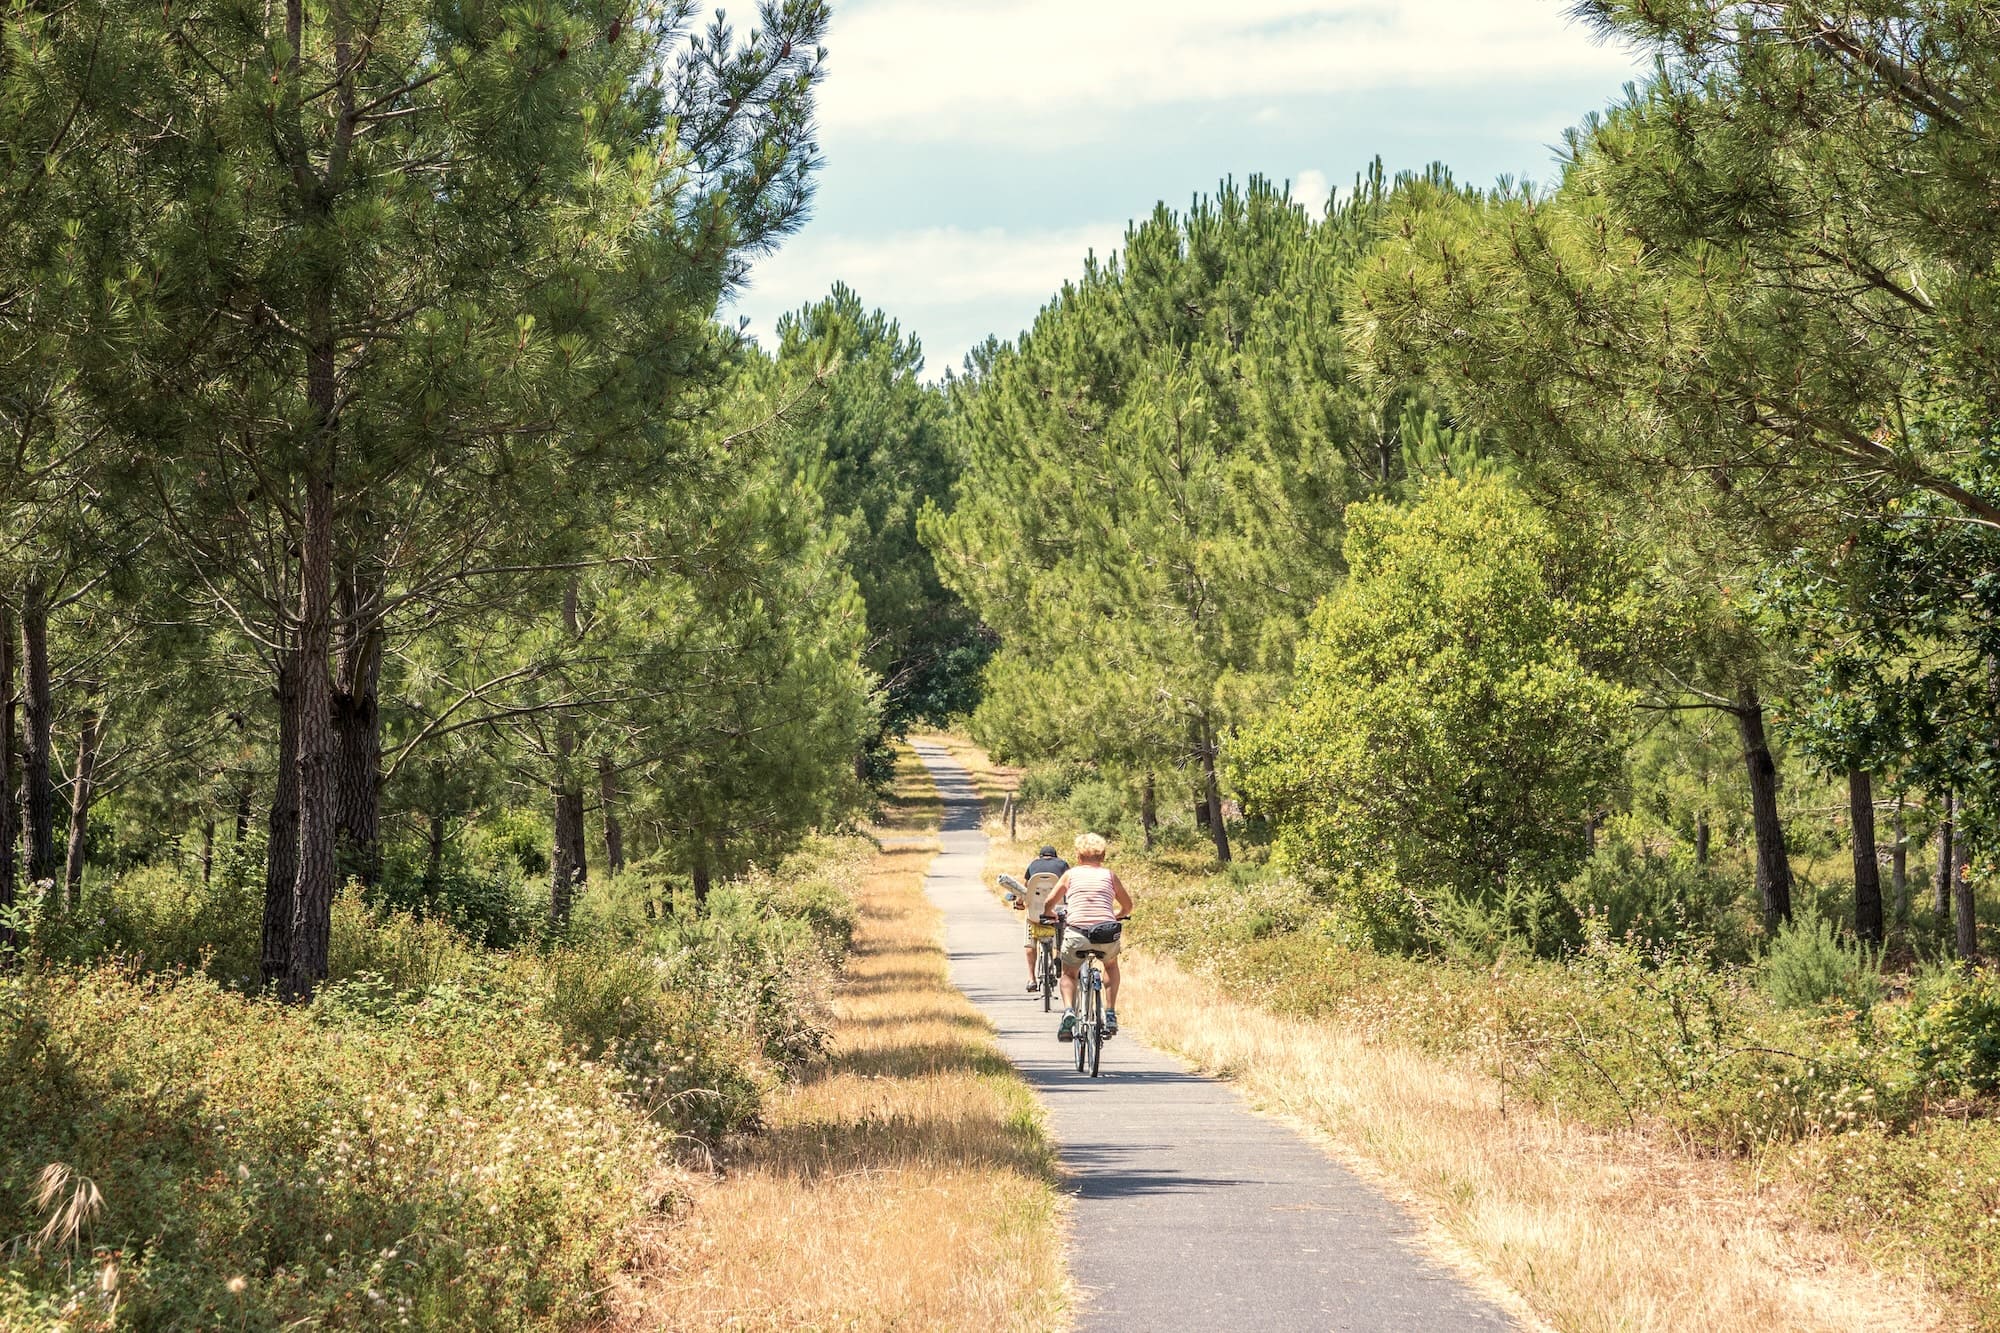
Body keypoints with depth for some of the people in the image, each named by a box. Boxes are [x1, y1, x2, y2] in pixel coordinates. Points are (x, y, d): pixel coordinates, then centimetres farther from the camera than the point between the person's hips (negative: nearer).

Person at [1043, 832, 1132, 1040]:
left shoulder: (1071, 874, 14)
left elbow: (1049, 905, 17)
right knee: (1111, 965, 34)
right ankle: (1110, 1014, 23)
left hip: (1076, 933, -1)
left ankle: (1068, 1011, -3)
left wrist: (1052, 914, 40)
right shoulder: (1109, 876, 17)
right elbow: (1127, 907, 26)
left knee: (1068, 974, 25)